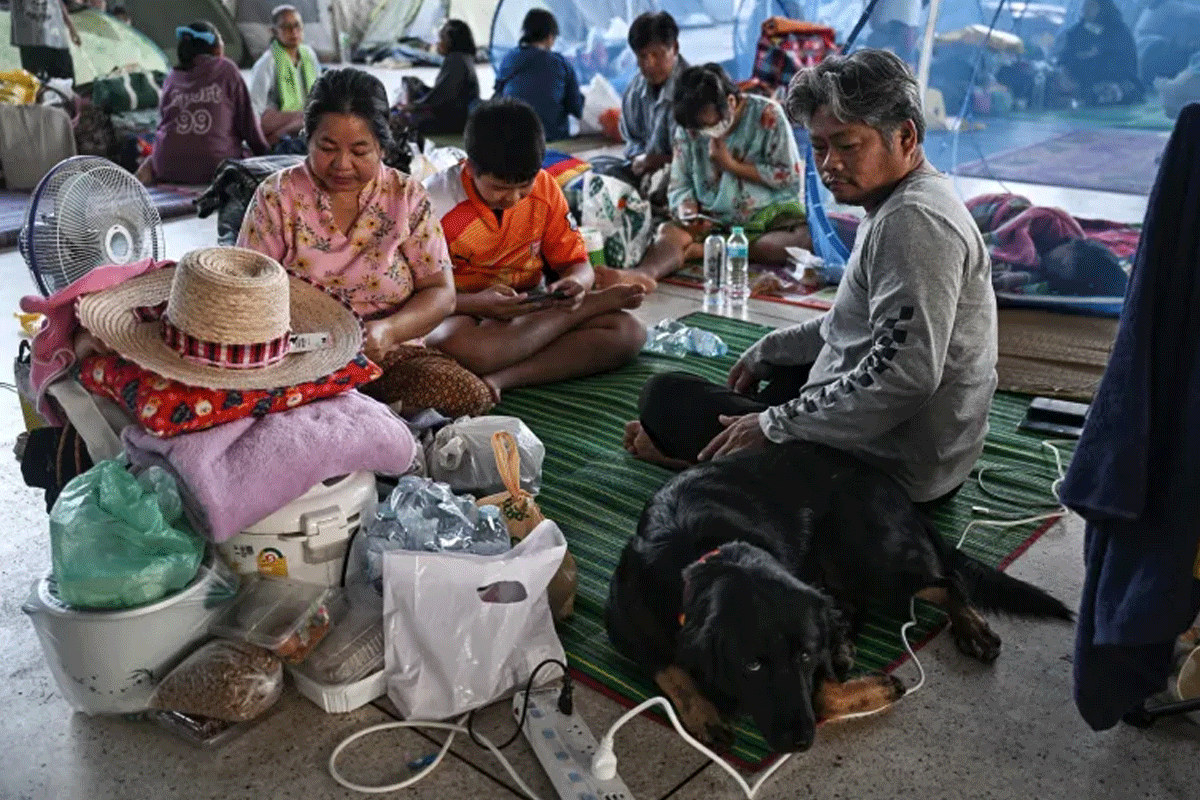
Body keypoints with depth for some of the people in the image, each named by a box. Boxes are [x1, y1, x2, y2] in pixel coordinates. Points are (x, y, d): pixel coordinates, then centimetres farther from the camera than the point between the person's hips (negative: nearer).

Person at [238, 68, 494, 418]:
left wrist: (388, 331, -19)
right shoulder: (277, 195, 3)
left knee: (471, 396, -27)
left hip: (388, 354, 1)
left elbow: (440, 292, 1)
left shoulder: (407, 197, 4)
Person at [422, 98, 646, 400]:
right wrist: (477, 304, -32)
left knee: (628, 332, -17)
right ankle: (598, 303, -21)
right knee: (460, 346, -42)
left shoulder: (545, 189, -1)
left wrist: (575, 283, -19)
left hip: (531, 311, 4)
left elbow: (576, 263, 6)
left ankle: (500, 379, -30)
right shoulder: (436, 202, -15)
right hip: (462, 314, -4)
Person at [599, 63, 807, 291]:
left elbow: (789, 176, -9)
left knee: (810, 237, -32)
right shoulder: (688, 127, 1)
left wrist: (730, 164, -11)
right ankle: (643, 274, -59)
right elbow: (679, 185, 4)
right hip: (715, 219, 2)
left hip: (770, 212, -1)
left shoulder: (767, 114, -7)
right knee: (670, 231, -28)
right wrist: (688, 213, -18)